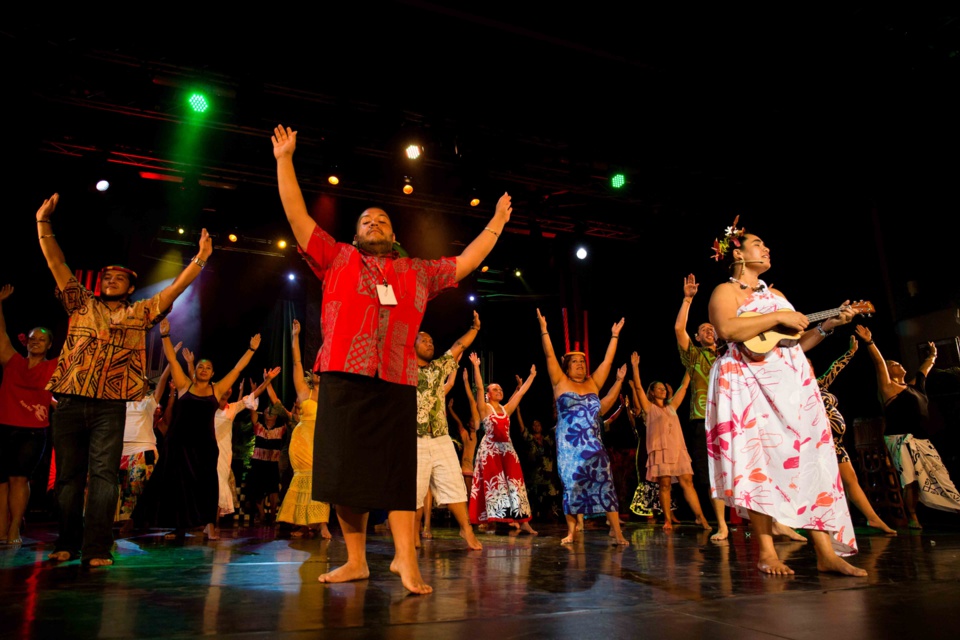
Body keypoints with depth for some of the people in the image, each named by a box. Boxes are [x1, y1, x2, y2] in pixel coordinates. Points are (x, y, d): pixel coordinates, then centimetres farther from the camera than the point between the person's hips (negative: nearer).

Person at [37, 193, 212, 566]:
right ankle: (67, 544, 18)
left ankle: (96, 549, -4)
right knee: (68, 475, 7)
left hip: (110, 407, -1)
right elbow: (56, 264, 9)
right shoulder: (82, 304, 14)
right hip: (70, 403, 2)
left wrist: (200, 258, -3)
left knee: (103, 475, -4)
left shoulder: (140, 314, 11)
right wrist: (43, 222, 1)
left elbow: (175, 288, 6)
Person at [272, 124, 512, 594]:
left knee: (397, 472, 0)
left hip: (396, 384, 1)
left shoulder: (419, 272, 20)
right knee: (344, 471, 2)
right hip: (343, 380, 0)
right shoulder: (337, 258, 15)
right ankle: (356, 561, 14)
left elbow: (466, 261, 25)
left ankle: (405, 557, 6)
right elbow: (297, 216, 12)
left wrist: (497, 223, 29)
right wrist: (284, 160, 10)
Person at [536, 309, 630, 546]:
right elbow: (549, 356, -3)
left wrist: (614, 335, 15)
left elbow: (607, 360, 14)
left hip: (594, 444, 2)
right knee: (572, 486, -1)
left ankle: (616, 532, -3)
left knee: (605, 483, -5)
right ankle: (571, 531, 10)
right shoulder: (560, 383, 4)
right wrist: (544, 329, -8)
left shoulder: (593, 383, 13)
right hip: (568, 446, -2)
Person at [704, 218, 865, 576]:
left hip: (793, 383, 7)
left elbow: (795, 343, 25)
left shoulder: (775, 294, 25)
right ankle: (766, 552, -6)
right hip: (751, 384, -7)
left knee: (810, 458, -1)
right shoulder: (726, 290, 2)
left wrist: (829, 325, 12)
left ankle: (826, 553, 0)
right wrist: (778, 317, -14)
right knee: (761, 459, -11)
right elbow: (727, 329, -20)